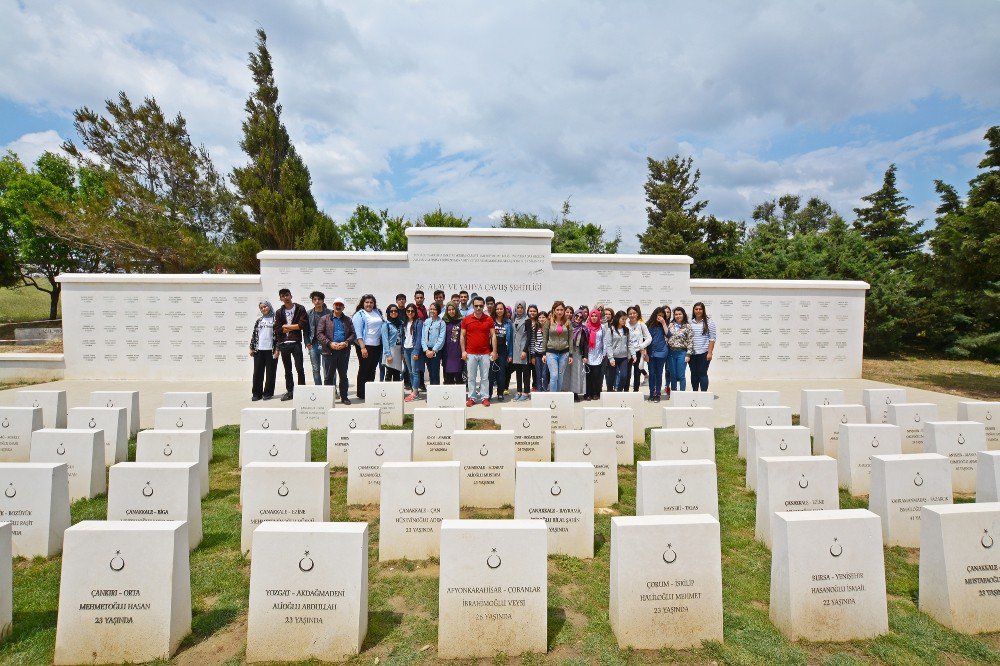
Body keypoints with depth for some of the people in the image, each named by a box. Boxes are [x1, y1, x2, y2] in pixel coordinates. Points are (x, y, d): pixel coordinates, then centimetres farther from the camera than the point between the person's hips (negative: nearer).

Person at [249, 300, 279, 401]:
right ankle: (256, 393, 13)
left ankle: (268, 393, 11)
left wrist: (277, 349, -10)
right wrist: (252, 348, 8)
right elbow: (254, 334, 14)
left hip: (271, 350, -4)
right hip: (259, 350, 4)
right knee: (257, 372, 5)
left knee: (270, 372, 2)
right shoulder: (259, 320, 13)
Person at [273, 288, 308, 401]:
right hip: (283, 344, 3)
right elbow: (277, 329, 1)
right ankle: (289, 391, 19)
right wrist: (294, 327, -6)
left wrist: (287, 326, -5)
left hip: (296, 343, -3)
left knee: (299, 369, -3)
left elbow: (304, 325, -10)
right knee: (287, 369, 11)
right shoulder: (279, 312, 11)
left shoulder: (300, 309, 2)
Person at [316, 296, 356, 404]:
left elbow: (353, 334, 8)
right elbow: (319, 333, -1)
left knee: (343, 376, 8)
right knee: (328, 376, 3)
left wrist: (346, 343, -10)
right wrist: (330, 343, -14)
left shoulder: (348, 320, 14)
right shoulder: (325, 319, 7)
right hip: (330, 351, -2)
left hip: (344, 351, 2)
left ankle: (344, 397, 16)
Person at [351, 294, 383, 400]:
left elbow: (381, 327, 20)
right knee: (364, 370, 1)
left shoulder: (377, 312, 13)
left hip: (377, 346, 6)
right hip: (365, 346, -6)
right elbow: (358, 333, -11)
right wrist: (362, 347, -19)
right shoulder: (359, 315, -5)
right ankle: (361, 394, 9)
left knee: (372, 370, 12)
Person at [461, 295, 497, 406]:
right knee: (471, 377, 7)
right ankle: (471, 397, 17)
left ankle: (484, 397, 16)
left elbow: (493, 335, 3)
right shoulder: (466, 319, 2)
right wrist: (463, 351, -1)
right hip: (471, 354, 0)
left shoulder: (489, 319, 2)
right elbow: (462, 336, 5)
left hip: (485, 354, 0)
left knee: (485, 377, 6)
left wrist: (494, 351, -2)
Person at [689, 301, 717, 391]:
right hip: (692, 353, 3)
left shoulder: (709, 322, -1)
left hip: (703, 353, -3)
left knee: (703, 374, -3)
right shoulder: (690, 323, 6)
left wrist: (710, 352, -10)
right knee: (694, 374, 10)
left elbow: (712, 339, -3)